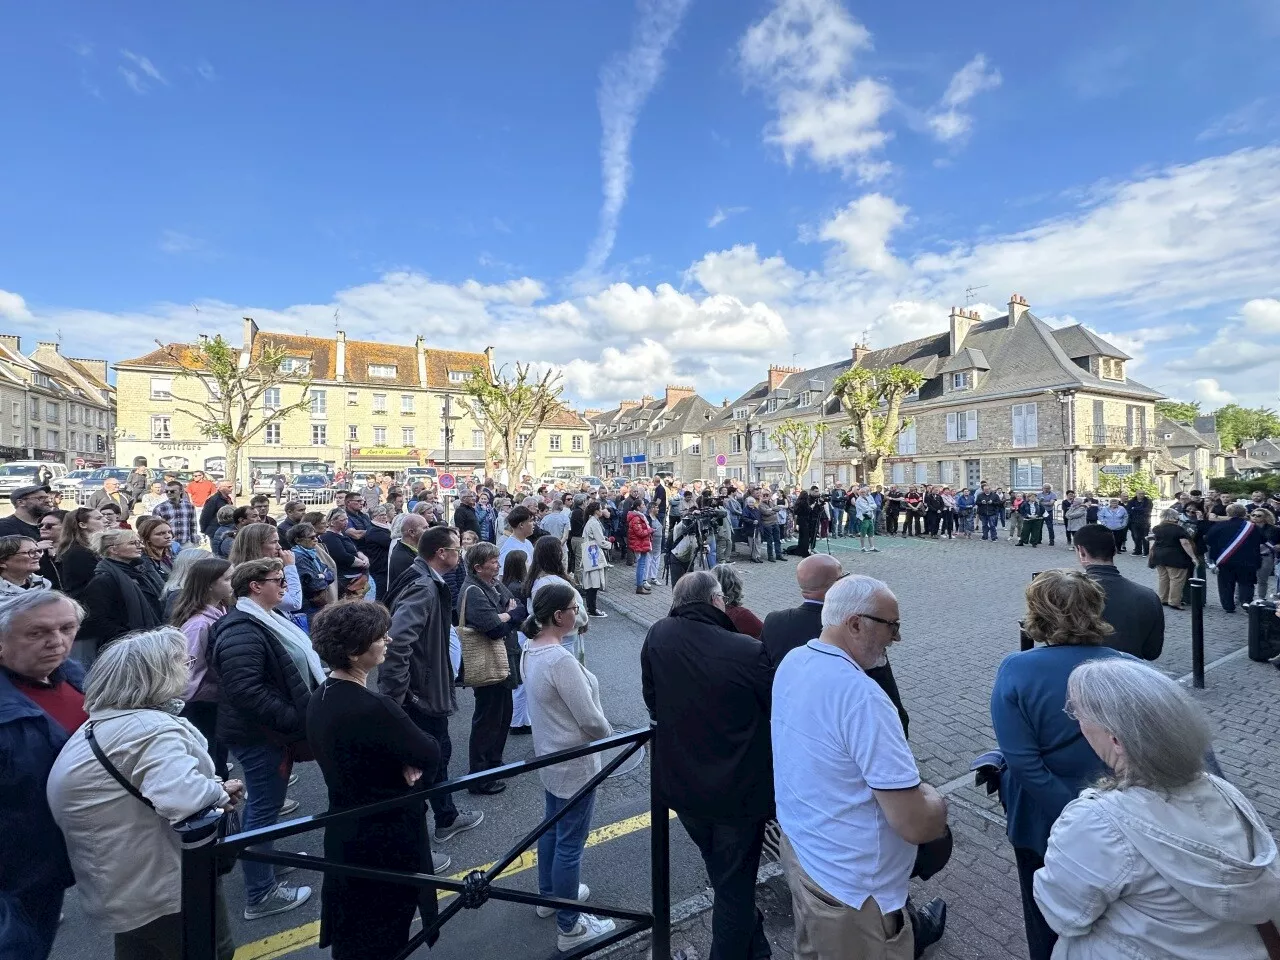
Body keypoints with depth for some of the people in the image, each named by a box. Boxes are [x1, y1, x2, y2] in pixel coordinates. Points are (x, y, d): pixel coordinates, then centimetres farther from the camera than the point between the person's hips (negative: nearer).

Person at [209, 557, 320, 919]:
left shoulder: (265, 620, 9)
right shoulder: (242, 632, -25)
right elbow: (246, 690, -32)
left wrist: (298, 718, 15)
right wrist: (293, 720, -27)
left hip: (271, 729, 10)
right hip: (260, 734, -10)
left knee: (264, 800, 25)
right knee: (264, 806, 3)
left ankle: (261, 858, 45)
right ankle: (260, 895, 17)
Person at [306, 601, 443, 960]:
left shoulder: (319, 700, -5)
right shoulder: (373, 707, -33)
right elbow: (430, 754, -24)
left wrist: (403, 764, -11)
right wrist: (412, 768, -3)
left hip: (343, 832, 8)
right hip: (386, 838, -8)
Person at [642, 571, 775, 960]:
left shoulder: (657, 637, -13)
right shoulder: (750, 652, -28)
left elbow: (653, 705, 0)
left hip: (680, 785, 6)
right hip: (739, 791, -5)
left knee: (724, 876, 30)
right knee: (735, 886, 19)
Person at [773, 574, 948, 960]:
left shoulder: (791, 663, -5)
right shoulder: (861, 694, -32)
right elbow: (916, 825, -29)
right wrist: (932, 799, -6)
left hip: (797, 847, 8)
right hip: (849, 886, -8)